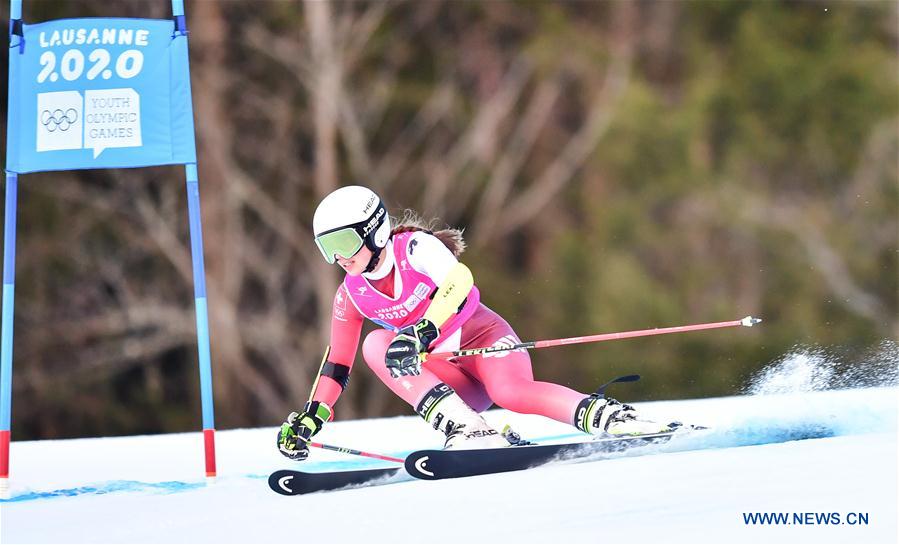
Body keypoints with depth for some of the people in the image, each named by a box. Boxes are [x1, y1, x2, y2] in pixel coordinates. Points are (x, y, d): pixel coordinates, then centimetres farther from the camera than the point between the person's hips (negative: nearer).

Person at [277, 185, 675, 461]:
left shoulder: (415, 248, -15)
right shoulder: (351, 296, 3)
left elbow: (459, 281, -35)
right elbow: (337, 364, 12)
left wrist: (421, 333, -48)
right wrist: (310, 418, 7)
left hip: (483, 338, -5)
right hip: (447, 377, 5)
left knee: (511, 391, -38)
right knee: (375, 345, -21)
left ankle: (612, 418, -35)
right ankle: (466, 430, -35)